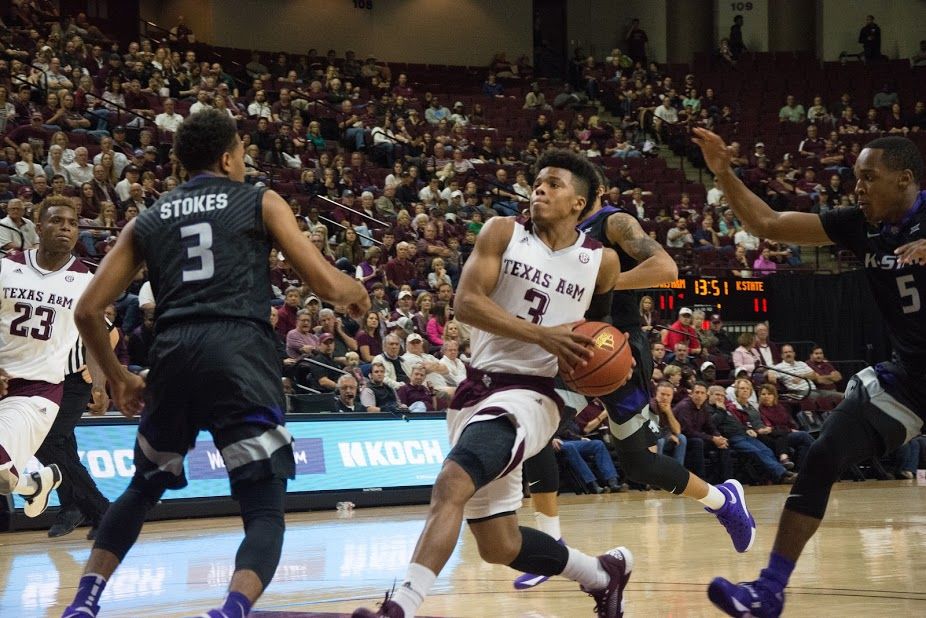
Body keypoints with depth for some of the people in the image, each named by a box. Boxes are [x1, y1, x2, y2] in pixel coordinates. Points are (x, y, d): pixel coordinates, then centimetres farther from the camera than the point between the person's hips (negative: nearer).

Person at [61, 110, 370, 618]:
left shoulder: (147, 221, 21)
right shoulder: (261, 203, 13)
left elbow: (88, 311, 16)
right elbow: (325, 283, 6)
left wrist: (118, 377, 31)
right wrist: (356, 294, 29)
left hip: (172, 357, 4)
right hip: (240, 355, -4)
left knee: (143, 489, 28)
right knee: (265, 512, -1)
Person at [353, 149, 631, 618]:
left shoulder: (601, 262, 3)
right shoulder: (502, 233, 2)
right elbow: (466, 302, -11)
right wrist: (541, 336, -21)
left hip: (528, 395, -4)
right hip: (477, 389, 4)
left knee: (451, 485, -30)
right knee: (500, 547, 10)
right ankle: (603, 573, 34)